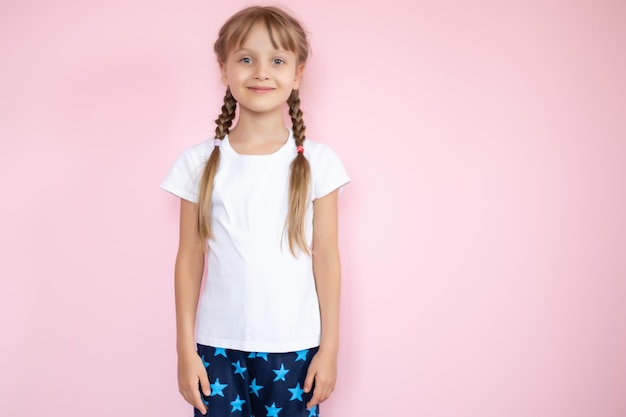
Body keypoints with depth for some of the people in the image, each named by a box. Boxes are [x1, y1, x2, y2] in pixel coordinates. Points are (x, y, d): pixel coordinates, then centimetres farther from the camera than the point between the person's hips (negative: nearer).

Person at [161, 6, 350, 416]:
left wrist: (330, 345, 1)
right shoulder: (200, 162, -1)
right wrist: (185, 348, 3)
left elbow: (325, 256, -1)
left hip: (293, 347, 0)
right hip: (218, 345, 1)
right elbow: (189, 258, 2)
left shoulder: (316, 161, -3)